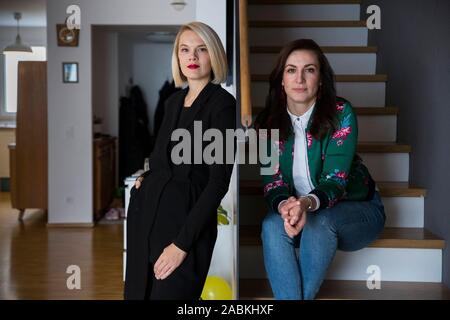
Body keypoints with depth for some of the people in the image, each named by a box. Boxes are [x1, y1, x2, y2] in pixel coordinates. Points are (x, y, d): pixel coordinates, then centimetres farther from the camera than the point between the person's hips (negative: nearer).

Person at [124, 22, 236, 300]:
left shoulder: (222, 103, -11)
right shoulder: (174, 101, 12)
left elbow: (219, 181, -16)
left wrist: (183, 243, -19)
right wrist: (147, 178, 4)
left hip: (186, 218, -7)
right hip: (146, 208, 7)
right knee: (137, 292, 13)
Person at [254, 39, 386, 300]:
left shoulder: (340, 114, -17)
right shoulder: (268, 122, -6)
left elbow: (335, 181, -22)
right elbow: (272, 181, -9)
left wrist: (307, 204, -45)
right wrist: (285, 207, -34)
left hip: (355, 208, -3)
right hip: (296, 211, 3)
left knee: (318, 222, -34)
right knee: (272, 226, -28)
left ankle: (304, 295, -19)